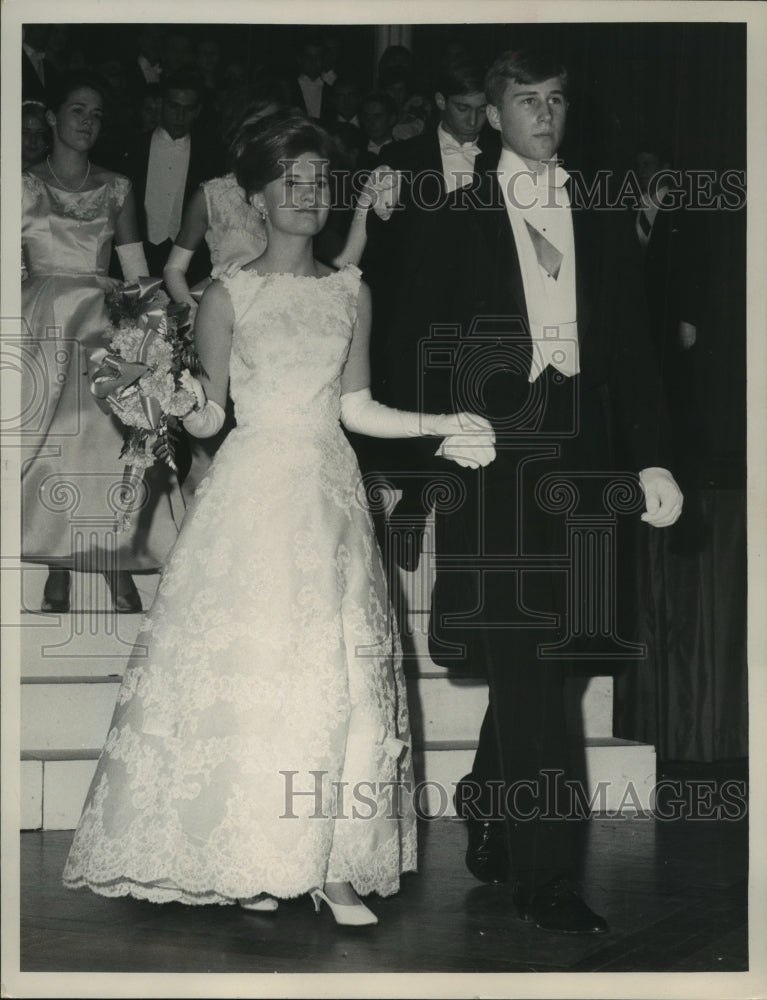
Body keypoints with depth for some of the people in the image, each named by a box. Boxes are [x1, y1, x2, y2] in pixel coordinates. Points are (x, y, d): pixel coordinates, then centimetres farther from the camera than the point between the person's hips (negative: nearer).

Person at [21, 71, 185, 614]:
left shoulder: (116, 188, 10)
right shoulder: (25, 187, 5)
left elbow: (137, 272, 8)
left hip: (103, 326, 1)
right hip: (43, 329, -1)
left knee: (111, 440, -8)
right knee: (51, 443, -3)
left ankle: (120, 568, -1)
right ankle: (58, 571, 7)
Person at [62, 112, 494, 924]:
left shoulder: (349, 293, 10)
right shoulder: (228, 296, 0)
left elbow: (356, 407, 12)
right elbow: (207, 416, 2)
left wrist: (443, 424, 3)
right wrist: (186, 406, -19)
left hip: (328, 493, 3)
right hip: (250, 494, -3)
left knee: (338, 668, -2)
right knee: (245, 666, -5)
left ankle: (333, 864, 2)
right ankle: (247, 859, 6)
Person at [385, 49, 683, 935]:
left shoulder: (602, 225, 16)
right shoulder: (454, 222, 8)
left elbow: (632, 350, 13)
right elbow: (416, 350, 6)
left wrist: (651, 459, 4)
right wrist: (429, 456, -4)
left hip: (579, 459, 3)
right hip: (494, 457, -3)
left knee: (530, 668, 7)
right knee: (524, 669, -8)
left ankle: (491, 841, 24)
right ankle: (544, 880, -7)